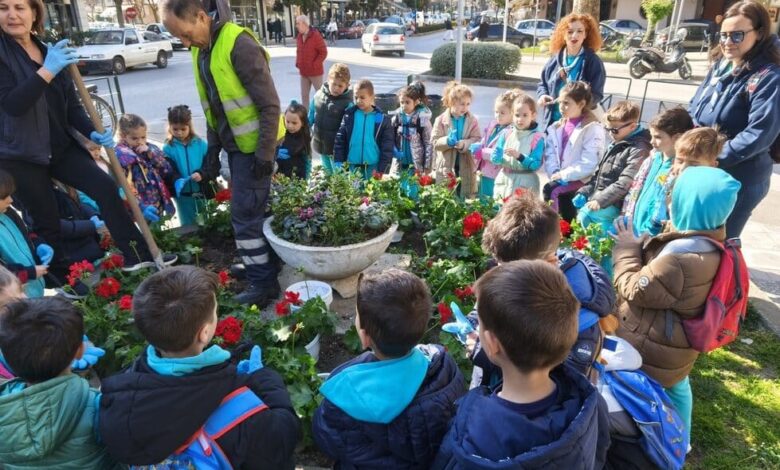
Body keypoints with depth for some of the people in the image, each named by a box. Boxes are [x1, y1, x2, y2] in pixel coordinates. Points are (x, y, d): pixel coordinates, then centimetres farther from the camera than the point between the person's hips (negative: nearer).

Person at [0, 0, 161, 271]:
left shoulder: (51, 52, 7)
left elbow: (72, 105, 10)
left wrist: (92, 133, -6)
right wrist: (47, 71, -32)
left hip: (60, 146, 5)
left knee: (106, 188, -7)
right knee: (47, 221, 2)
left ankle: (137, 256, -1)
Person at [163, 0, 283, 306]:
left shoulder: (239, 45, -19)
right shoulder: (201, 50, 7)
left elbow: (270, 105, -19)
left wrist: (265, 154, -19)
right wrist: (212, 151, 14)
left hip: (254, 144, -8)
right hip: (234, 143, 8)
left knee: (245, 214, -5)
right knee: (252, 207, 16)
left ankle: (263, 282, 7)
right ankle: (259, 260, 32)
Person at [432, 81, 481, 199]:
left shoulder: (473, 120, 0)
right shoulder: (441, 120, -3)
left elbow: (477, 140, -5)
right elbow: (435, 141, -5)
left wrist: (465, 143, -24)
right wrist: (448, 141, -24)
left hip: (466, 168, 1)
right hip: (446, 167, -1)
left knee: (467, 199, 9)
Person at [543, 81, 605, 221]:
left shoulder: (593, 129, -9)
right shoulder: (557, 127, 12)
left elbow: (588, 164, -17)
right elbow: (549, 153, 6)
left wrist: (563, 175, -15)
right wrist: (554, 173, -9)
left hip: (581, 180, -6)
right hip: (559, 178, 6)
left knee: (553, 191, -21)